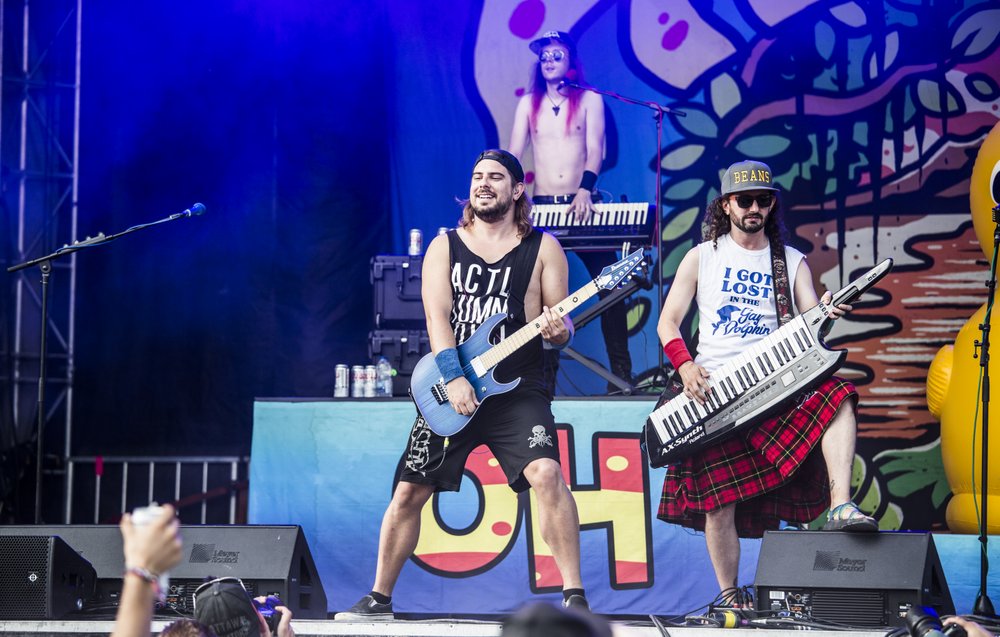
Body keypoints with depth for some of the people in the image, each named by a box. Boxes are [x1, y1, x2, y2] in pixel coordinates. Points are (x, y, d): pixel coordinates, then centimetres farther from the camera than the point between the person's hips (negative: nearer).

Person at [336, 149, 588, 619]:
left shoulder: (542, 248, 4)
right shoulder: (445, 246, 6)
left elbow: (560, 323, 3)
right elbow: (437, 317, -6)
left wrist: (559, 329, -22)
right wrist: (454, 378, -19)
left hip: (517, 391, -2)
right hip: (449, 390, 2)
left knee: (546, 474, -24)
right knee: (408, 492, 4)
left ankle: (574, 597, -21)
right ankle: (379, 599, 20)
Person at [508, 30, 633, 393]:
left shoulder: (589, 100, 3)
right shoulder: (528, 104, 9)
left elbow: (595, 150, -9)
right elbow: (514, 154, 1)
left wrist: (585, 190, -26)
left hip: (582, 205, -2)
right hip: (542, 208, 2)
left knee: (609, 286, -6)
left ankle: (621, 373, -1)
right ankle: (545, 376, 5)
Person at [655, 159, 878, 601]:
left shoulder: (792, 262, 13)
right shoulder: (702, 257, 12)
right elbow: (668, 322, 8)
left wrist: (827, 314, -22)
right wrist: (684, 366, -11)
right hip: (711, 389, -1)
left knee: (835, 397, -29)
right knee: (719, 497, -9)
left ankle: (840, 507, -40)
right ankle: (728, 595, 3)